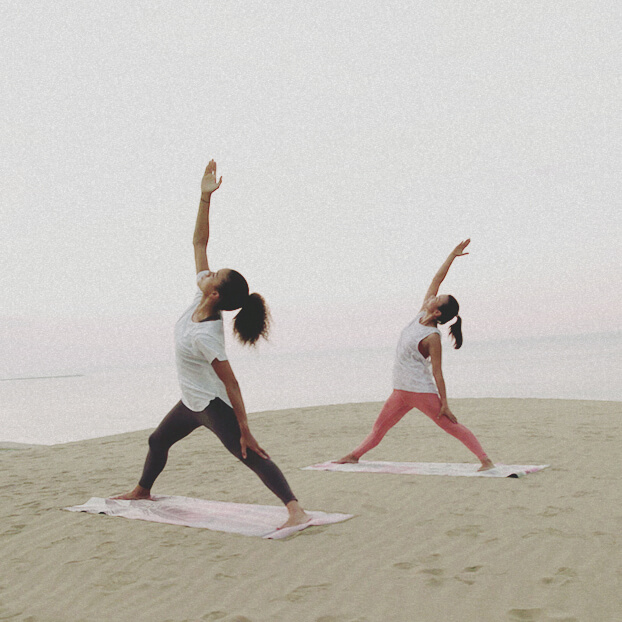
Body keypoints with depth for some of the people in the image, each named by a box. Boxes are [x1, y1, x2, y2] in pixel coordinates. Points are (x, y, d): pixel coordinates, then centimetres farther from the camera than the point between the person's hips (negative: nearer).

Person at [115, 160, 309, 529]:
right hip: (192, 402, 10)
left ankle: (296, 510, -28)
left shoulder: (205, 335, -32)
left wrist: (245, 430, -28)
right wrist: (205, 198, -13)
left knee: (250, 456, -20)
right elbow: (200, 242, -7)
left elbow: (231, 384, -29)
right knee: (158, 441, 28)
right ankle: (143, 490, 52)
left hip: (213, 405, -10)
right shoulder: (201, 298, -11)